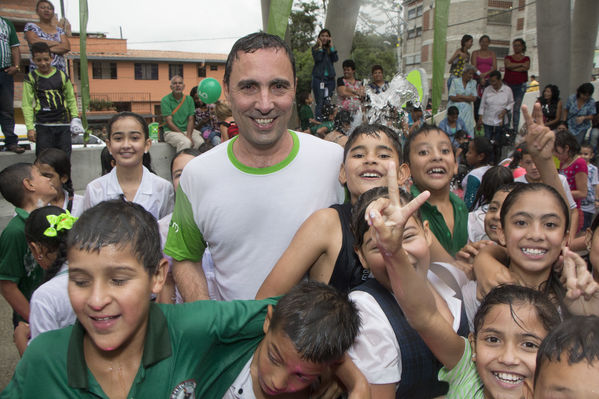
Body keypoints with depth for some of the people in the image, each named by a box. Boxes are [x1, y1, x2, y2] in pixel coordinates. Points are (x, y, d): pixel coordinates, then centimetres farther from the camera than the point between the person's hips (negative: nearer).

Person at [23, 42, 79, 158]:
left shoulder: (61, 76, 7)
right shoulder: (30, 78, 3)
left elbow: (71, 99, 13)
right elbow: (27, 105, 2)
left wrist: (75, 117, 0)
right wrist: (30, 128, -4)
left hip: (63, 123, 2)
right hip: (42, 124, -2)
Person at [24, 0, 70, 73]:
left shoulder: (59, 30, 17)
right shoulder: (30, 26, 11)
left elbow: (67, 47, 2)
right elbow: (34, 41, -8)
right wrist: (57, 43, -1)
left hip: (59, 70, 3)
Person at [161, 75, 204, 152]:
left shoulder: (189, 99, 10)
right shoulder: (165, 100, -2)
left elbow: (191, 120, 4)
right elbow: (169, 122, -8)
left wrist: (188, 135, -15)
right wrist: (185, 136, -17)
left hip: (188, 130, 3)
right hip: (171, 131, -3)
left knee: (200, 142, -27)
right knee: (186, 142, -34)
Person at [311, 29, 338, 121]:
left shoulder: (331, 48, 13)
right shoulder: (315, 48, 5)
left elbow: (336, 59, -4)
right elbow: (317, 59, -13)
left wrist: (331, 46, -3)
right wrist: (320, 46, -5)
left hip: (330, 78, 3)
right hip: (318, 78, -3)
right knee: (319, 102, -7)